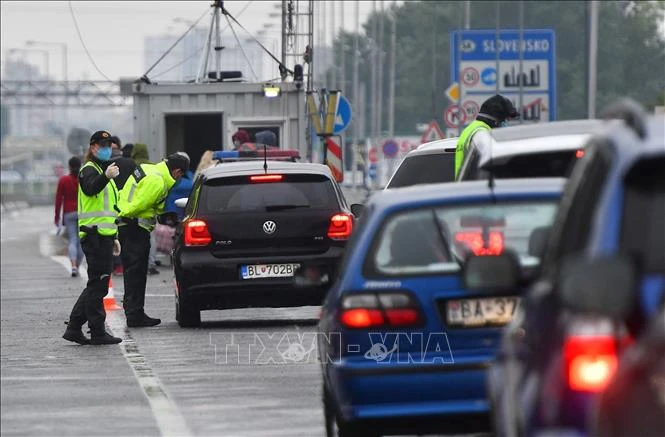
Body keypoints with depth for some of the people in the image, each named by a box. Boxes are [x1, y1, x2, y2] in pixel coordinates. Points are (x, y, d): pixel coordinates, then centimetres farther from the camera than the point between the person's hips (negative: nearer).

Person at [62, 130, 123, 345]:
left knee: (96, 285, 12)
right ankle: (98, 332, -5)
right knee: (98, 285, -8)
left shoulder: (103, 170, 24)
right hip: (94, 235, -10)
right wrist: (105, 177, -51)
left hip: (103, 236, 10)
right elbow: (90, 189, -33)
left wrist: (114, 237, 28)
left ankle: (74, 328, 16)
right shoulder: (90, 170, -7)